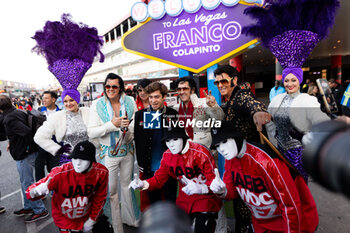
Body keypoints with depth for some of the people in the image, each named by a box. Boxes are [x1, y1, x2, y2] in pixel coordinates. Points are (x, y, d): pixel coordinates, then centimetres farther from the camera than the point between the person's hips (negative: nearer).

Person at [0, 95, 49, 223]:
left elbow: (27, 131, -32)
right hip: (27, 153, 10)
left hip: (23, 155, -10)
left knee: (27, 183, 2)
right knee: (25, 182, 21)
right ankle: (28, 207, 37)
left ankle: (40, 211, 13)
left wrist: (28, 147, -18)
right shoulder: (19, 112, 7)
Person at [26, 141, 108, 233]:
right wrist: (37, 191, -49)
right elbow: (29, 193, -26)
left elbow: (100, 198, -7)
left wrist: (91, 220, -1)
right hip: (66, 220, -2)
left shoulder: (101, 172, -22)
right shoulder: (60, 173, -29)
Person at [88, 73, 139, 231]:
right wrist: (112, 125, -22)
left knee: (127, 185, 18)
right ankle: (116, 226, 27)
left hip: (127, 150, 2)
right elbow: (91, 132, -12)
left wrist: (129, 127, -18)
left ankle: (131, 218, 40)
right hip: (108, 153, -2)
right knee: (111, 189, 7)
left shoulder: (130, 102, -2)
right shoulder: (97, 105, -7)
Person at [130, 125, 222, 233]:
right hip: (185, 199, 5)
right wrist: (144, 184, -22)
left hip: (206, 197, -5)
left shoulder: (201, 153, -21)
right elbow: (159, 178, -3)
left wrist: (201, 188, -40)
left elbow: (214, 181, -21)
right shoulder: (167, 156, -3)